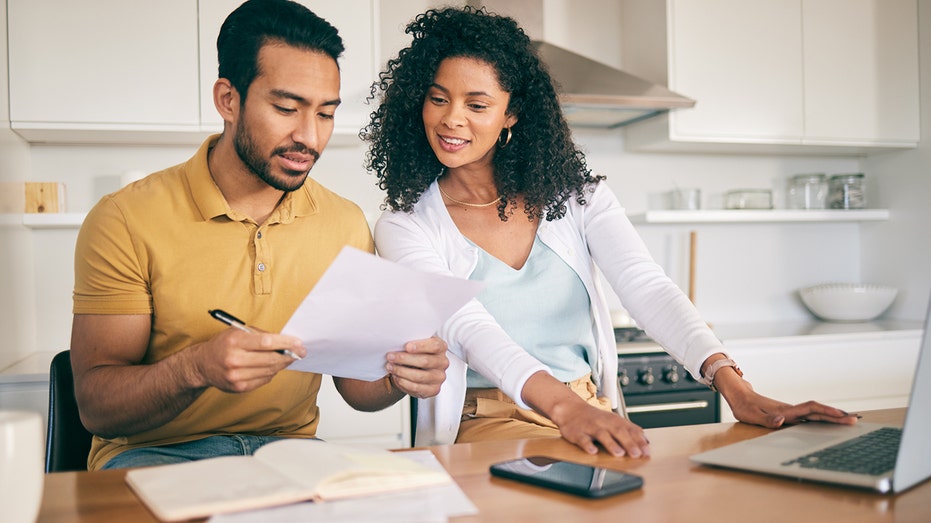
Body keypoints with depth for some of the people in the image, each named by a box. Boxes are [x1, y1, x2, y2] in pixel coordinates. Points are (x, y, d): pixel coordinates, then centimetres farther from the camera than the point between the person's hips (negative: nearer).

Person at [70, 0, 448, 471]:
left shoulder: (346, 225, 2)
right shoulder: (126, 221, -10)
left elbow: (354, 385, 7)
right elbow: (95, 406, -11)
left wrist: (396, 377, -17)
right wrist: (196, 367, -32)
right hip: (155, 452, -3)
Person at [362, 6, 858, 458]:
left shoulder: (573, 193, 5)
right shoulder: (404, 227, -3)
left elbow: (647, 286, -8)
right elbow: (468, 328, -20)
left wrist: (732, 383, -25)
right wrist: (564, 406, -38)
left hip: (593, 416, 4)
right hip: (483, 425, -3)